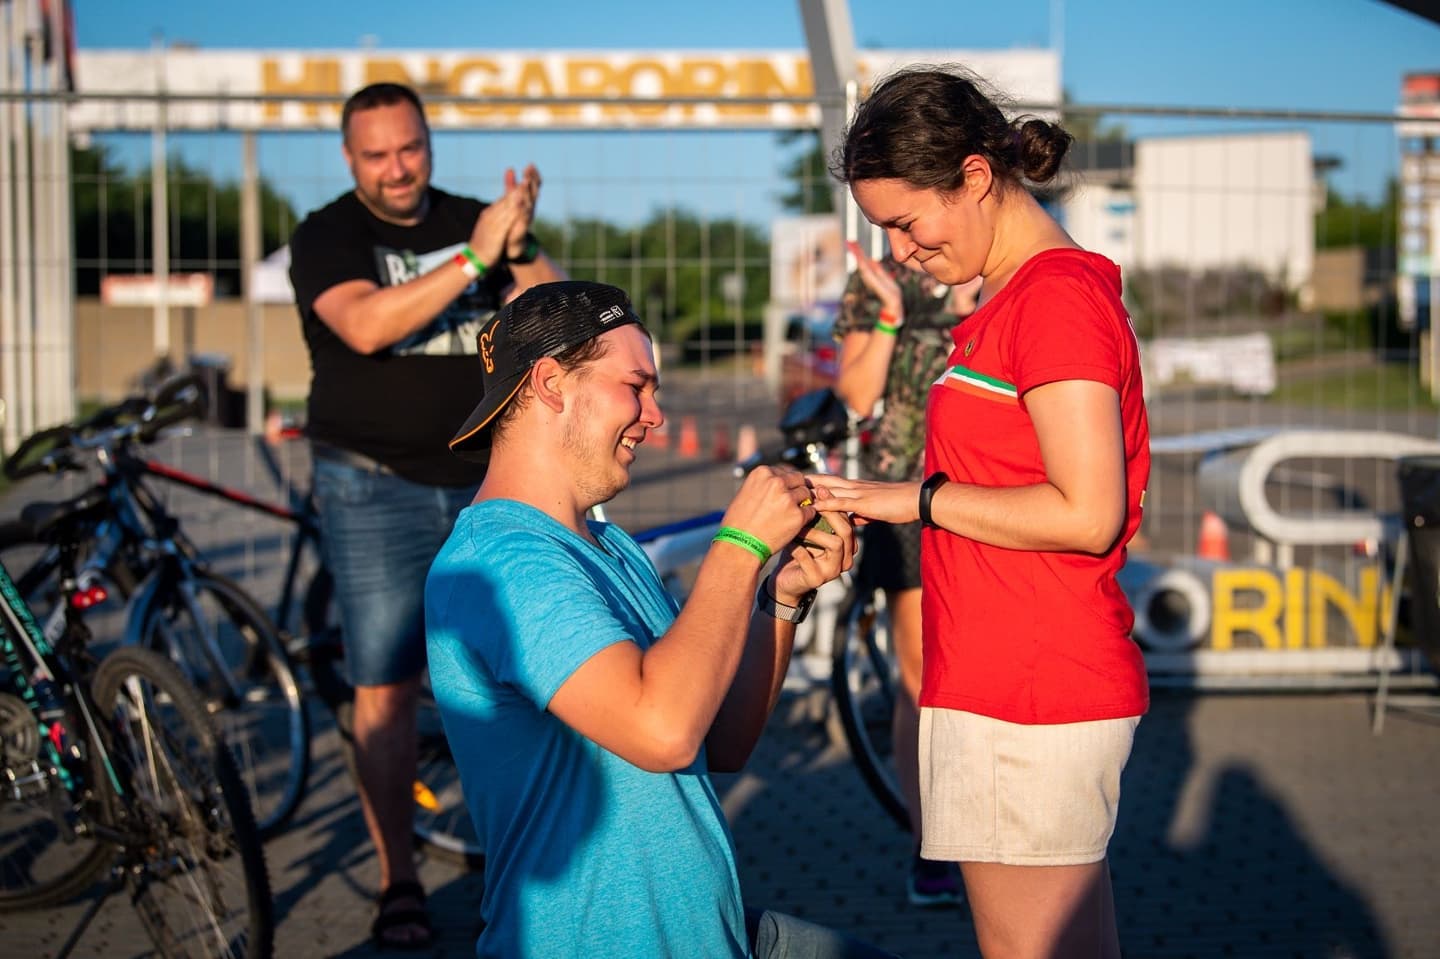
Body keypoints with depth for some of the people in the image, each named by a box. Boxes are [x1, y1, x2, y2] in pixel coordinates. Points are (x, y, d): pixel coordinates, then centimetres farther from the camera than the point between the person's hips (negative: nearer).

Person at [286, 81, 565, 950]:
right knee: (387, 690, -2)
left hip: (488, 485, 3)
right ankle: (399, 883, 7)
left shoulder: (478, 222, 7)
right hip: (378, 492, -3)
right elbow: (367, 325, -23)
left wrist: (520, 249, -24)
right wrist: (473, 258, -27)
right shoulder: (327, 237, -3)